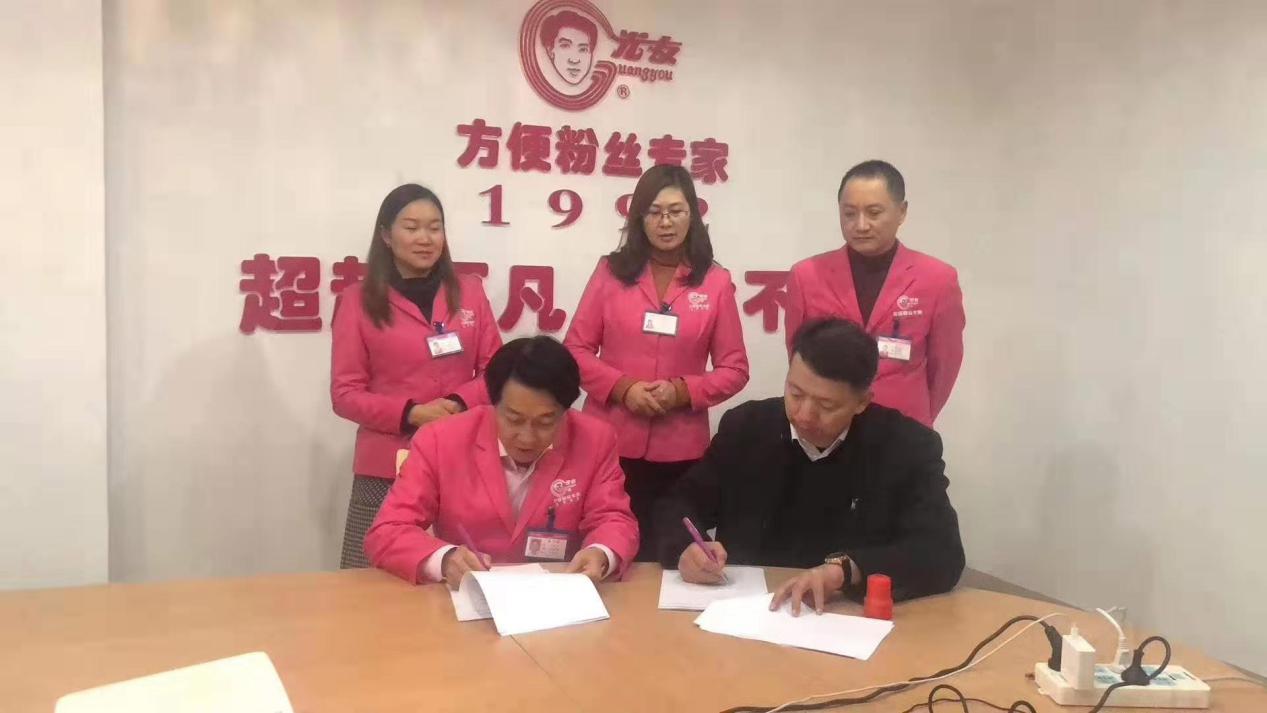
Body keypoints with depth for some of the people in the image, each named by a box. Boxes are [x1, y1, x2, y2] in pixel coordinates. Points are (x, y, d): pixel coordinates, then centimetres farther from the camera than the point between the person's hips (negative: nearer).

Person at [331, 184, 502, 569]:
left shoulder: (468, 291, 9)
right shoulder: (358, 300, 2)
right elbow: (345, 393, 1)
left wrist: (459, 403, -9)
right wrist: (410, 413, -13)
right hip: (387, 469, -2)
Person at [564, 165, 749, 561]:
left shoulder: (716, 281, 2)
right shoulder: (611, 271, 4)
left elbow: (734, 369, 4)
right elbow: (576, 349, 4)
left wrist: (683, 391, -13)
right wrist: (622, 387, -11)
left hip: (680, 450, 0)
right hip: (608, 442, 0)